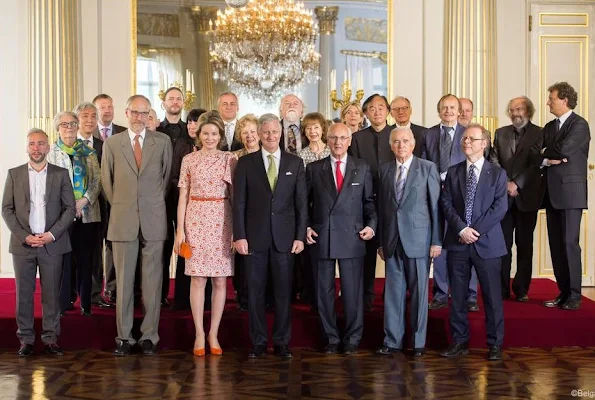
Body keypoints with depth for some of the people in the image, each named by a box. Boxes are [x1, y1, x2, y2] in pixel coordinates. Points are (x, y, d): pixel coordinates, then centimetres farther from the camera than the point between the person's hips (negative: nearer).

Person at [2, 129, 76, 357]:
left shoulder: (61, 174, 6)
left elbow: (69, 208, 2)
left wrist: (52, 234, -10)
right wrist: (24, 236, -8)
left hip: (52, 244, -1)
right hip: (22, 244, 1)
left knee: (51, 294, 2)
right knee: (23, 293, 4)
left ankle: (50, 338, 10)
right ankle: (26, 339, 12)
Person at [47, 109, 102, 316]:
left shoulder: (88, 151, 11)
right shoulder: (51, 152, 6)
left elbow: (97, 179, 5)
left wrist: (84, 200, -10)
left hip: (88, 212, 2)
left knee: (85, 258, 3)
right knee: (64, 258, -5)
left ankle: (85, 301, 11)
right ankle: (64, 301, 4)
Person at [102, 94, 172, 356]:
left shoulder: (163, 141, 5)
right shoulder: (111, 143, 7)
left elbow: (167, 176, 12)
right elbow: (107, 180, 12)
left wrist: (155, 203, 10)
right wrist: (119, 206, 9)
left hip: (153, 219, 0)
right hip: (123, 220, 1)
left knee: (152, 279, 2)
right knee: (123, 279, 3)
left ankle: (149, 335, 9)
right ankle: (124, 336, 10)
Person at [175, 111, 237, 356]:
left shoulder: (229, 159, 4)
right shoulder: (189, 160, 5)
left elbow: (235, 195, 3)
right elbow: (183, 197, 6)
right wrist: (180, 229, 0)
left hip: (221, 222, 0)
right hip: (196, 221, 0)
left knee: (220, 280, 2)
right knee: (197, 278, 0)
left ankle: (213, 334, 13)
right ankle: (199, 334, 9)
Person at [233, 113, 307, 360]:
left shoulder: (295, 163, 7)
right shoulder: (246, 163, 4)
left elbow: (301, 203, 5)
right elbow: (239, 202, 1)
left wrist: (300, 236, -2)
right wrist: (239, 235, -7)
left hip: (284, 237, 1)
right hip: (255, 236, 0)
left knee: (283, 291, 5)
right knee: (255, 291, 4)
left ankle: (282, 342, 15)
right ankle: (258, 342, 14)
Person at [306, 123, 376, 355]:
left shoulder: (362, 168, 8)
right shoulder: (314, 168, 8)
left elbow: (369, 201, 9)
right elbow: (304, 202, 10)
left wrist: (371, 225, -5)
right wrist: (306, 227, -1)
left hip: (352, 238, -1)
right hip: (321, 237, 1)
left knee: (353, 291, 2)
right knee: (324, 291, 6)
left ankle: (352, 339, 14)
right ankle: (331, 338, 17)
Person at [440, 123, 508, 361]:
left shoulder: (497, 173, 4)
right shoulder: (453, 172, 10)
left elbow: (500, 207, -5)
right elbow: (446, 204, 2)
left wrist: (476, 230, -13)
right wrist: (462, 229, -12)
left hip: (487, 242, -2)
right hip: (457, 242, 2)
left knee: (492, 295, 2)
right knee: (458, 295, 6)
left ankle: (495, 343, 12)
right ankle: (459, 341, 16)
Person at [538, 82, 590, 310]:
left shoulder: (579, 125, -6)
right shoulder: (549, 127, 16)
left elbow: (563, 149, -20)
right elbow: (537, 157, 10)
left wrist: (546, 152, -1)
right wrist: (547, 160, -11)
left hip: (570, 192, -7)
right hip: (552, 193, 7)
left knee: (570, 243, -8)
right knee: (556, 245, 7)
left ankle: (574, 295, -2)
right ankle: (563, 293, 13)